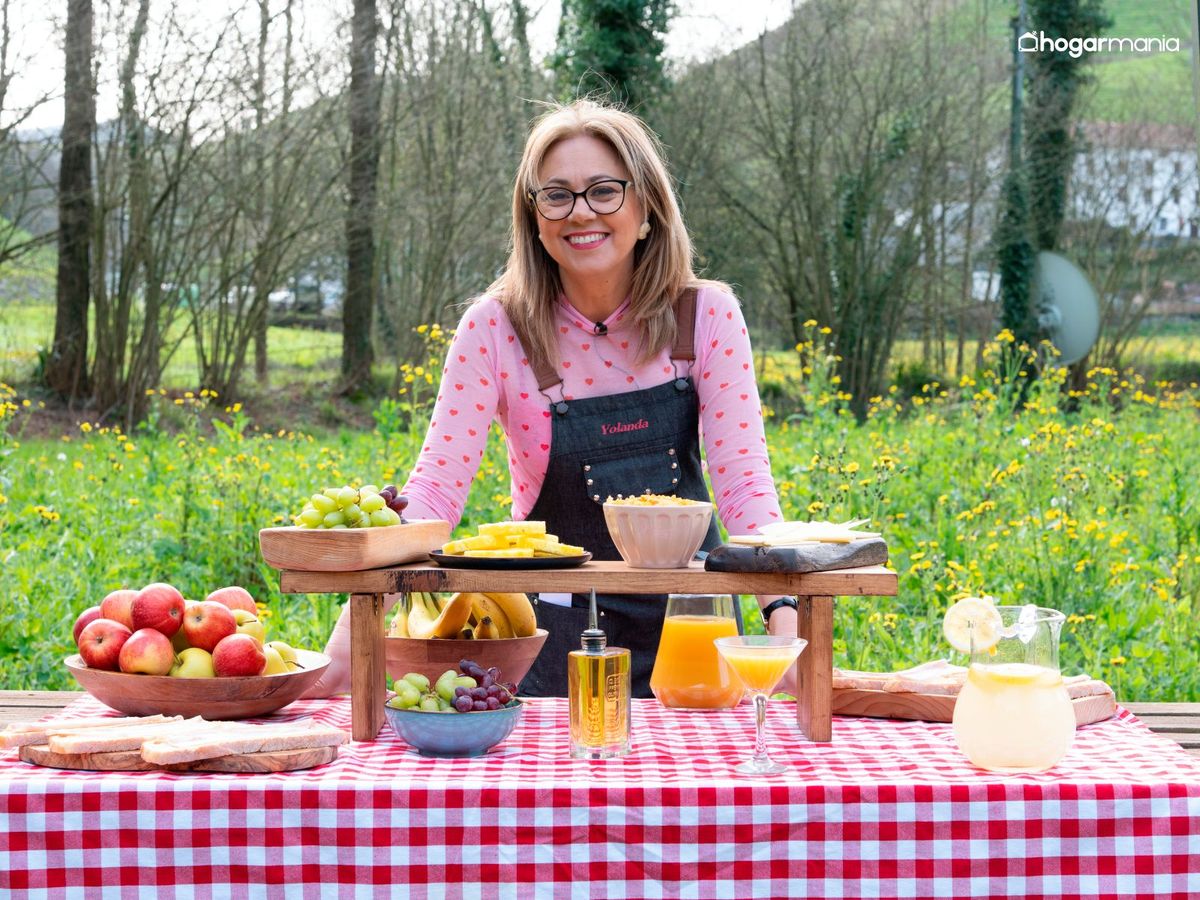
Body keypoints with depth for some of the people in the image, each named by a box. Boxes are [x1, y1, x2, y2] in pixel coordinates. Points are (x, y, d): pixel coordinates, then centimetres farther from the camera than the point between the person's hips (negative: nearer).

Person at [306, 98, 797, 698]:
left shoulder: (706, 316, -8)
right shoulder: (495, 329, -11)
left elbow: (744, 475, -11)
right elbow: (435, 486, -15)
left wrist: (785, 617, -26)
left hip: (690, 624, 1)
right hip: (560, 632, -1)